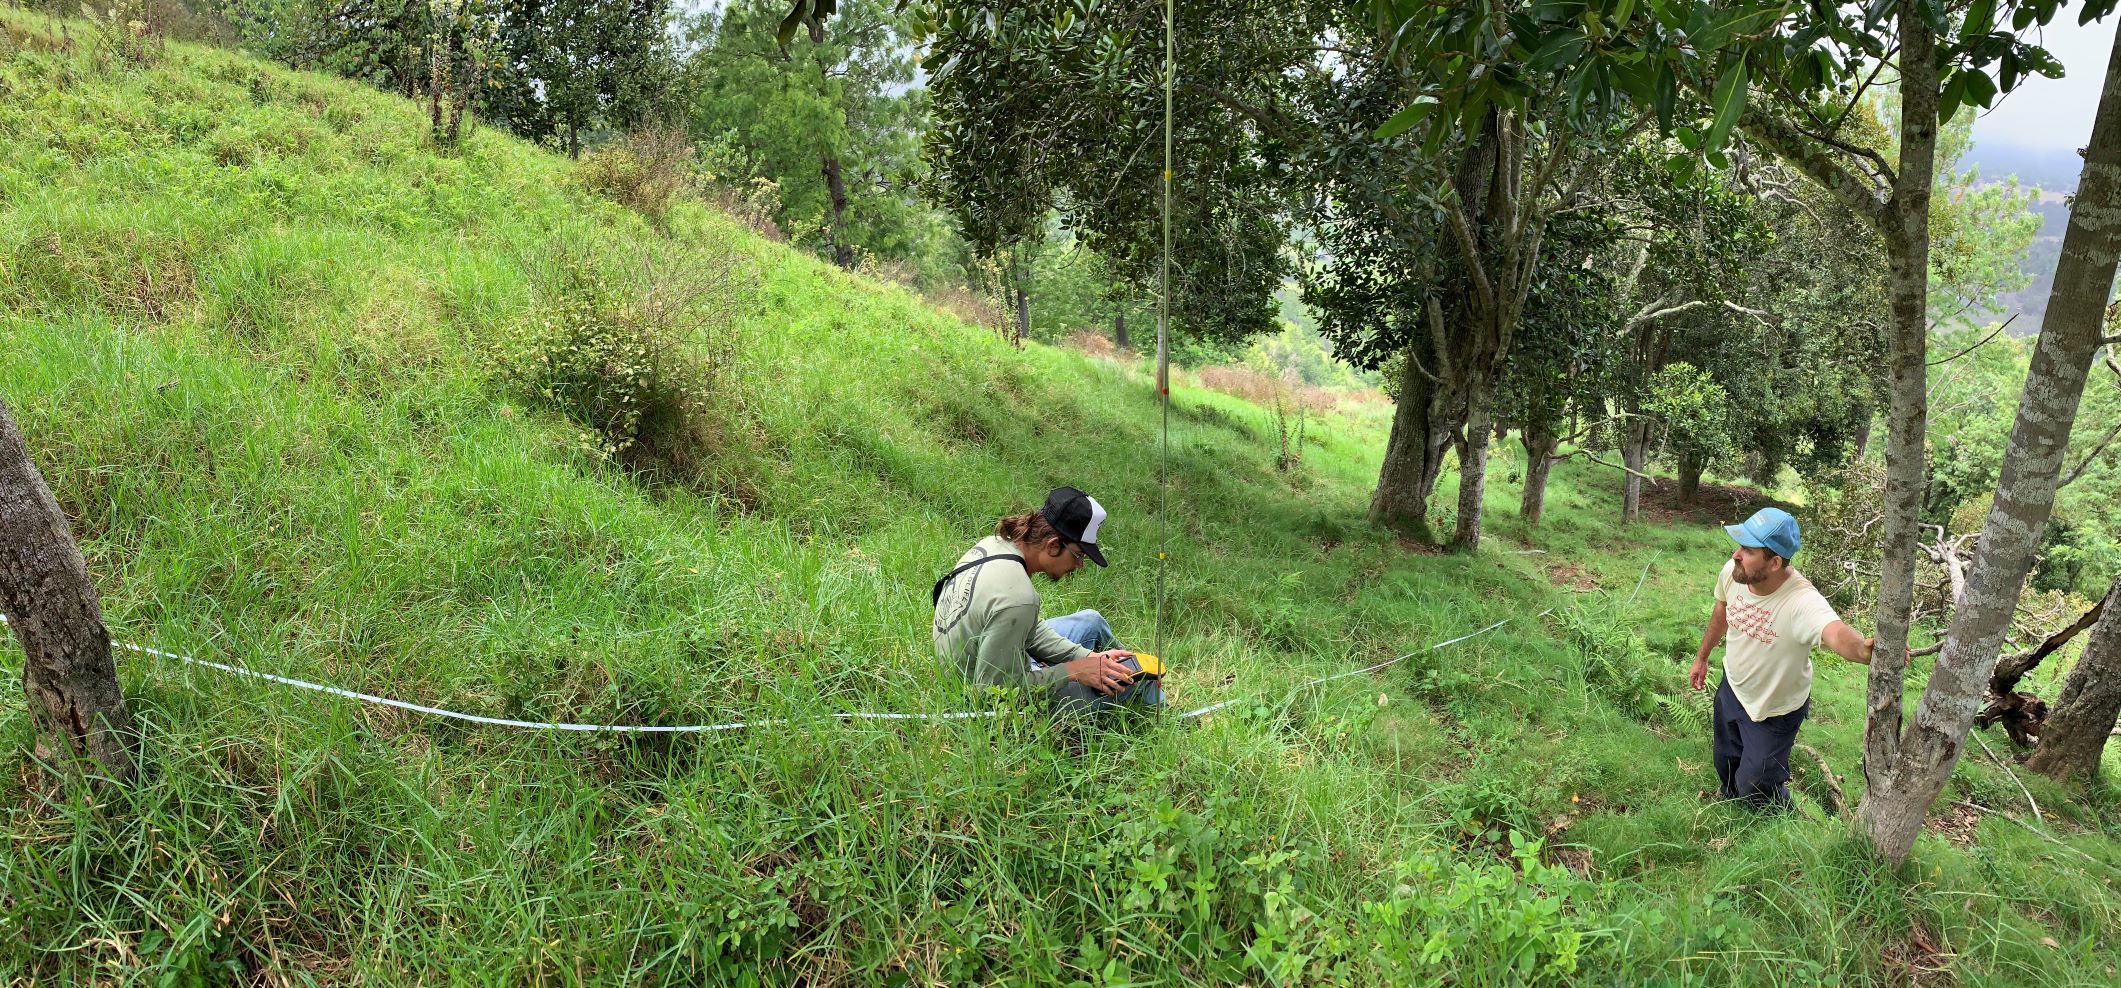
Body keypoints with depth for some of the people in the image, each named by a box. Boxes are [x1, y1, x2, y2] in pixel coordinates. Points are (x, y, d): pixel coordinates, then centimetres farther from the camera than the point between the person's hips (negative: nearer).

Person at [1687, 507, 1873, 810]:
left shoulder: (1802, 602, -41)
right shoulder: (1732, 572, -22)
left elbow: (1836, 633, -62)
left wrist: (1864, 649, -85)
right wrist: (1702, 657, 14)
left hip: (1775, 711, -5)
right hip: (1731, 689, 5)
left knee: (1754, 787, 7)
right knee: (1725, 764, 27)